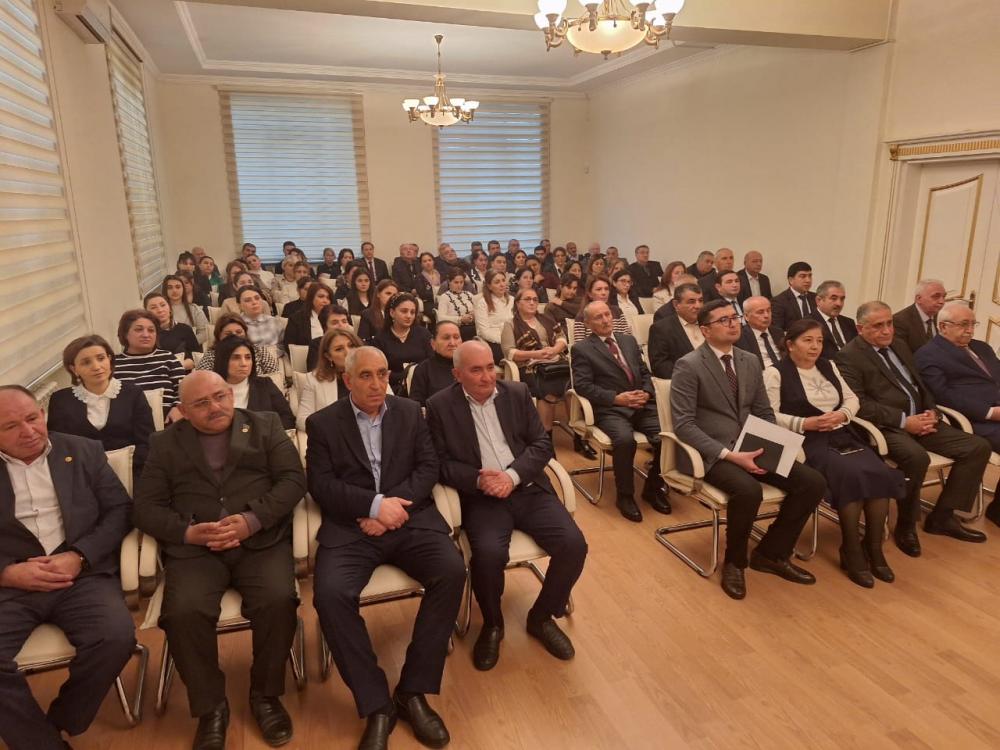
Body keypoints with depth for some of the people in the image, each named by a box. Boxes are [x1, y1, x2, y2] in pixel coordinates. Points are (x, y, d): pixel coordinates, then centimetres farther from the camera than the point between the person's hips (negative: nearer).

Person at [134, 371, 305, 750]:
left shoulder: (265, 425, 11)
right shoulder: (165, 443, 14)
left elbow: (293, 479, 0)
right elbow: (145, 507, 7)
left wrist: (252, 520, -15)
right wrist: (189, 532, -12)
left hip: (261, 540, -1)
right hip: (193, 547, 1)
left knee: (278, 600, -27)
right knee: (184, 612, -26)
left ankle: (265, 694, 0)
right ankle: (210, 707, -1)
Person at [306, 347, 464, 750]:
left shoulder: (410, 412, 12)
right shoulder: (322, 423, 6)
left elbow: (428, 466, 4)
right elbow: (321, 484, -3)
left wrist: (394, 505, -12)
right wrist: (375, 504, -16)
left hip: (410, 518, 1)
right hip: (350, 527, -1)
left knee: (451, 571, -25)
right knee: (329, 593, -28)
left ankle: (413, 691, -9)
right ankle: (376, 705, -11)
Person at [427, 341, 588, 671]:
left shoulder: (517, 393, 7)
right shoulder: (440, 405, 0)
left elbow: (542, 443, 4)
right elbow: (441, 463, -2)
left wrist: (512, 475, -13)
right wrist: (479, 480, -20)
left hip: (528, 489, 3)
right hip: (481, 497, -3)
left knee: (574, 544, -17)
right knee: (489, 554, -31)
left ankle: (542, 616, 11)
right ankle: (492, 624, 3)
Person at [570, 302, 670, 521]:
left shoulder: (629, 340, 22)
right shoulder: (581, 349, 4)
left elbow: (645, 372, 22)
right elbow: (582, 385, -6)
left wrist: (646, 392, -1)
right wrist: (617, 398, -14)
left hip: (642, 404, 5)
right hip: (610, 409, -5)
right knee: (625, 439, -35)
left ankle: (653, 488, 3)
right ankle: (625, 495, -11)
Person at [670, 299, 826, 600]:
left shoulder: (751, 362, 12)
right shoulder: (688, 365, -9)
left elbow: (764, 413, 17)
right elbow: (684, 424, -15)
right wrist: (728, 454, -24)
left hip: (750, 448, 7)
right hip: (710, 452, -7)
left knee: (813, 482, -9)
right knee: (749, 491, -34)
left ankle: (771, 553, 9)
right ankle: (734, 561, -4)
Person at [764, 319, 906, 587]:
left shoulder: (828, 366, 20)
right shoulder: (776, 373, -1)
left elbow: (852, 398, 19)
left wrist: (842, 414, -3)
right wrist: (805, 423, -18)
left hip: (843, 435, 6)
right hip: (809, 441, -6)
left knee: (881, 473, -21)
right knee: (851, 475, -31)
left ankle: (873, 547, -7)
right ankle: (851, 551, -14)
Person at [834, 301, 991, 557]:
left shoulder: (899, 345, 18)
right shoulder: (848, 357, -9)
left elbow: (920, 384, 23)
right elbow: (860, 404, -17)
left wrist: (931, 411, 3)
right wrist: (904, 421, -20)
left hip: (920, 421, 9)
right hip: (887, 426, -8)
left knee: (978, 447, -3)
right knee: (917, 457, -35)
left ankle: (942, 517, 6)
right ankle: (906, 526, -11)